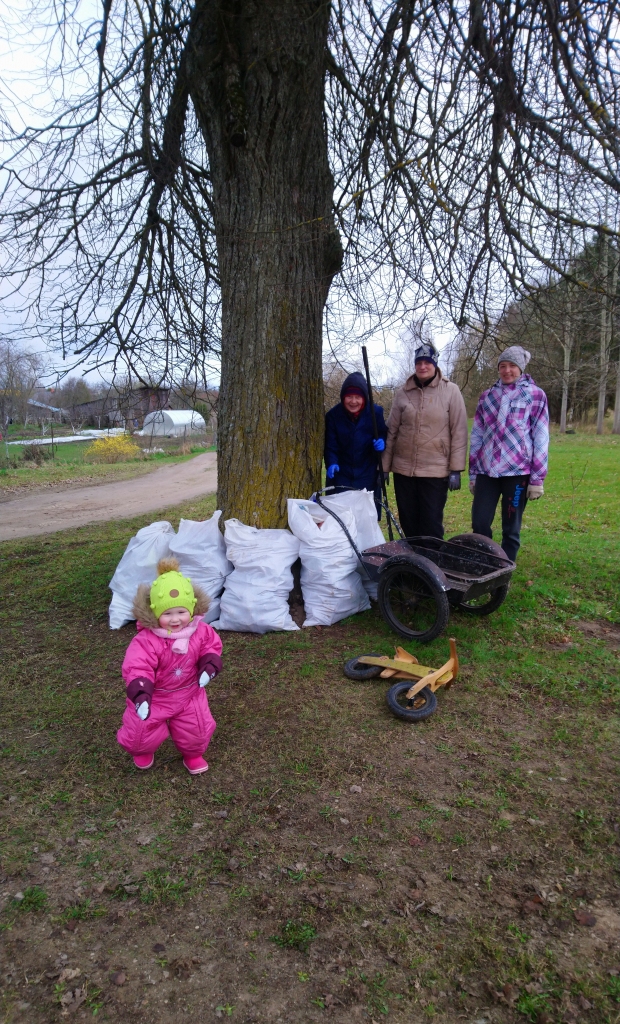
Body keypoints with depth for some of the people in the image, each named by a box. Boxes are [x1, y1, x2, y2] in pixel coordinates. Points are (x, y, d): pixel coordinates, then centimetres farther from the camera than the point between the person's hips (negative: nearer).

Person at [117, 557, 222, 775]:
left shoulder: (200, 631, -18)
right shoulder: (147, 640, -32)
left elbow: (211, 646, -1)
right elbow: (137, 669, -35)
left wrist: (209, 665, -20)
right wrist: (140, 695, -49)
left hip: (189, 694, 3)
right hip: (155, 697, -3)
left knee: (198, 730, 15)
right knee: (141, 733, 11)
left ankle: (193, 754, 49)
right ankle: (142, 751, 50)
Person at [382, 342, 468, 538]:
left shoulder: (451, 391, -1)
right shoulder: (402, 393, 6)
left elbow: (459, 432, -3)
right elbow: (391, 431, 9)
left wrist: (455, 469, -8)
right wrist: (384, 467, 7)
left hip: (436, 471, -3)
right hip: (403, 470, 3)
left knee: (432, 526, 0)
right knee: (408, 523, 11)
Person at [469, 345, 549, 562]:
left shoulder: (535, 395, 1)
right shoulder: (487, 396, 11)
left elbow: (541, 439, -2)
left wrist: (538, 478, -6)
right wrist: (472, 473, 10)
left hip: (517, 471, -3)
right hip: (486, 470, 3)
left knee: (511, 529, 5)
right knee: (479, 524, 0)